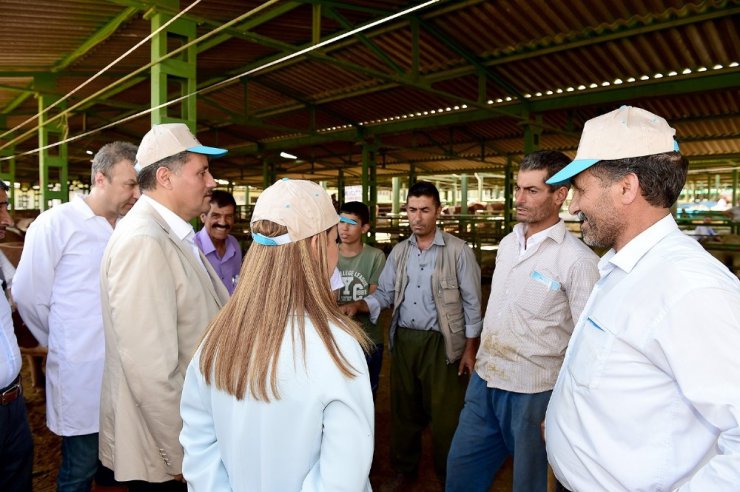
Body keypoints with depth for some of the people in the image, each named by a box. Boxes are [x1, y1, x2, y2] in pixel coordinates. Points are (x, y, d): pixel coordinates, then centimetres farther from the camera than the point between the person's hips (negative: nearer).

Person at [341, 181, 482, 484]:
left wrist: (470, 349, -7)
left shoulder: (458, 250, -7)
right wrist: (357, 306, -12)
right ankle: (404, 469, 38)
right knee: (403, 408, 17)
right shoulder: (399, 251, 7)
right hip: (403, 340, 5)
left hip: (441, 343, -4)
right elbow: (385, 293, 6)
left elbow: (472, 303, -5)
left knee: (444, 413, 7)